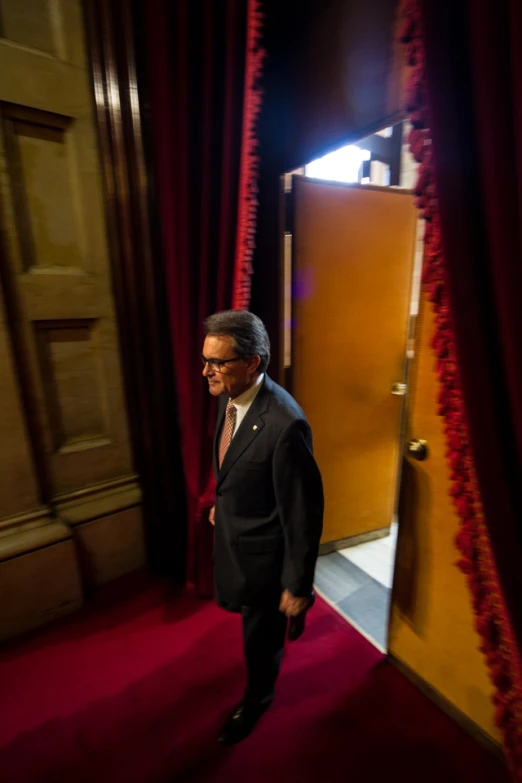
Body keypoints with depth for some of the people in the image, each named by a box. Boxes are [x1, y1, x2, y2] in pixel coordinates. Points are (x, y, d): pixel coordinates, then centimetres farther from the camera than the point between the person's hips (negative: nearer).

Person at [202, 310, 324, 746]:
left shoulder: (285, 424, -36)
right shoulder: (230, 396, -10)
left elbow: (304, 511, -26)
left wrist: (297, 584, -16)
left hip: (262, 550, -8)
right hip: (233, 533, 8)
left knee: (260, 633, 20)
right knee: (249, 606, 35)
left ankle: (257, 698, 52)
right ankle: (284, 618, 68)